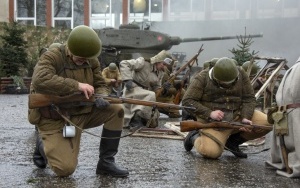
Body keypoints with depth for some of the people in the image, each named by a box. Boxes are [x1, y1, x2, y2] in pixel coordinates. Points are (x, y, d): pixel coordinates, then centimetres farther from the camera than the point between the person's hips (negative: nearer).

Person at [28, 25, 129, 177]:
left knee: (116, 110, -12)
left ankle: (106, 162, -2)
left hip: (81, 113, 6)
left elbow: (101, 85, 5)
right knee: (65, 169, -17)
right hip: (55, 119, -6)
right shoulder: (51, 57, -18)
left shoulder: (91, 61, 1)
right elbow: (40, 81, -37)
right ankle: (44, 145, 17)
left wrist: (101, 98, -21)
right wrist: (77, 85, -39)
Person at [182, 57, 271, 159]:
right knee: (211, 152, -26)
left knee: (266, 123, -13)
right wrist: (209, 113, -22)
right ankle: (195, 137, 11)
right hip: (213, 121, -4)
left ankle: (233, 140, 7)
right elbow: (187, 101, -13)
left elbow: (249, 98, 1)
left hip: (237, 116, 4)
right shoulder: (203, 78, -11)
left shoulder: (241, 74, -1)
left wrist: (245, 118, -16)